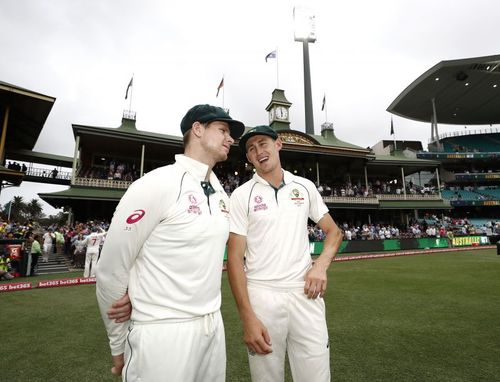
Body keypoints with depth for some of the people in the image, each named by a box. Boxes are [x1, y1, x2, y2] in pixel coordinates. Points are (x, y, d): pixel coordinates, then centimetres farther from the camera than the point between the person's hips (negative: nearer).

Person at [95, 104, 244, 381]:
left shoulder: (222, 195, 5)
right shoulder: (156, 184, -17)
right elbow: (110, 273, -12)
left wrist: (210, 315, 11)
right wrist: (119, 345, -1)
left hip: (213, 327, 7)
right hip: (163, 333, -7)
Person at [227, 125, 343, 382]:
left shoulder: (305, 187, 7)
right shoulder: (242, 195, -3)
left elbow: (333, 231, 14)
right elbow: (235, 257, -6)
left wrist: (321, 265, -5)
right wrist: (247, 317, -12)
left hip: (305, 293, 2)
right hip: (261, 296, -2)